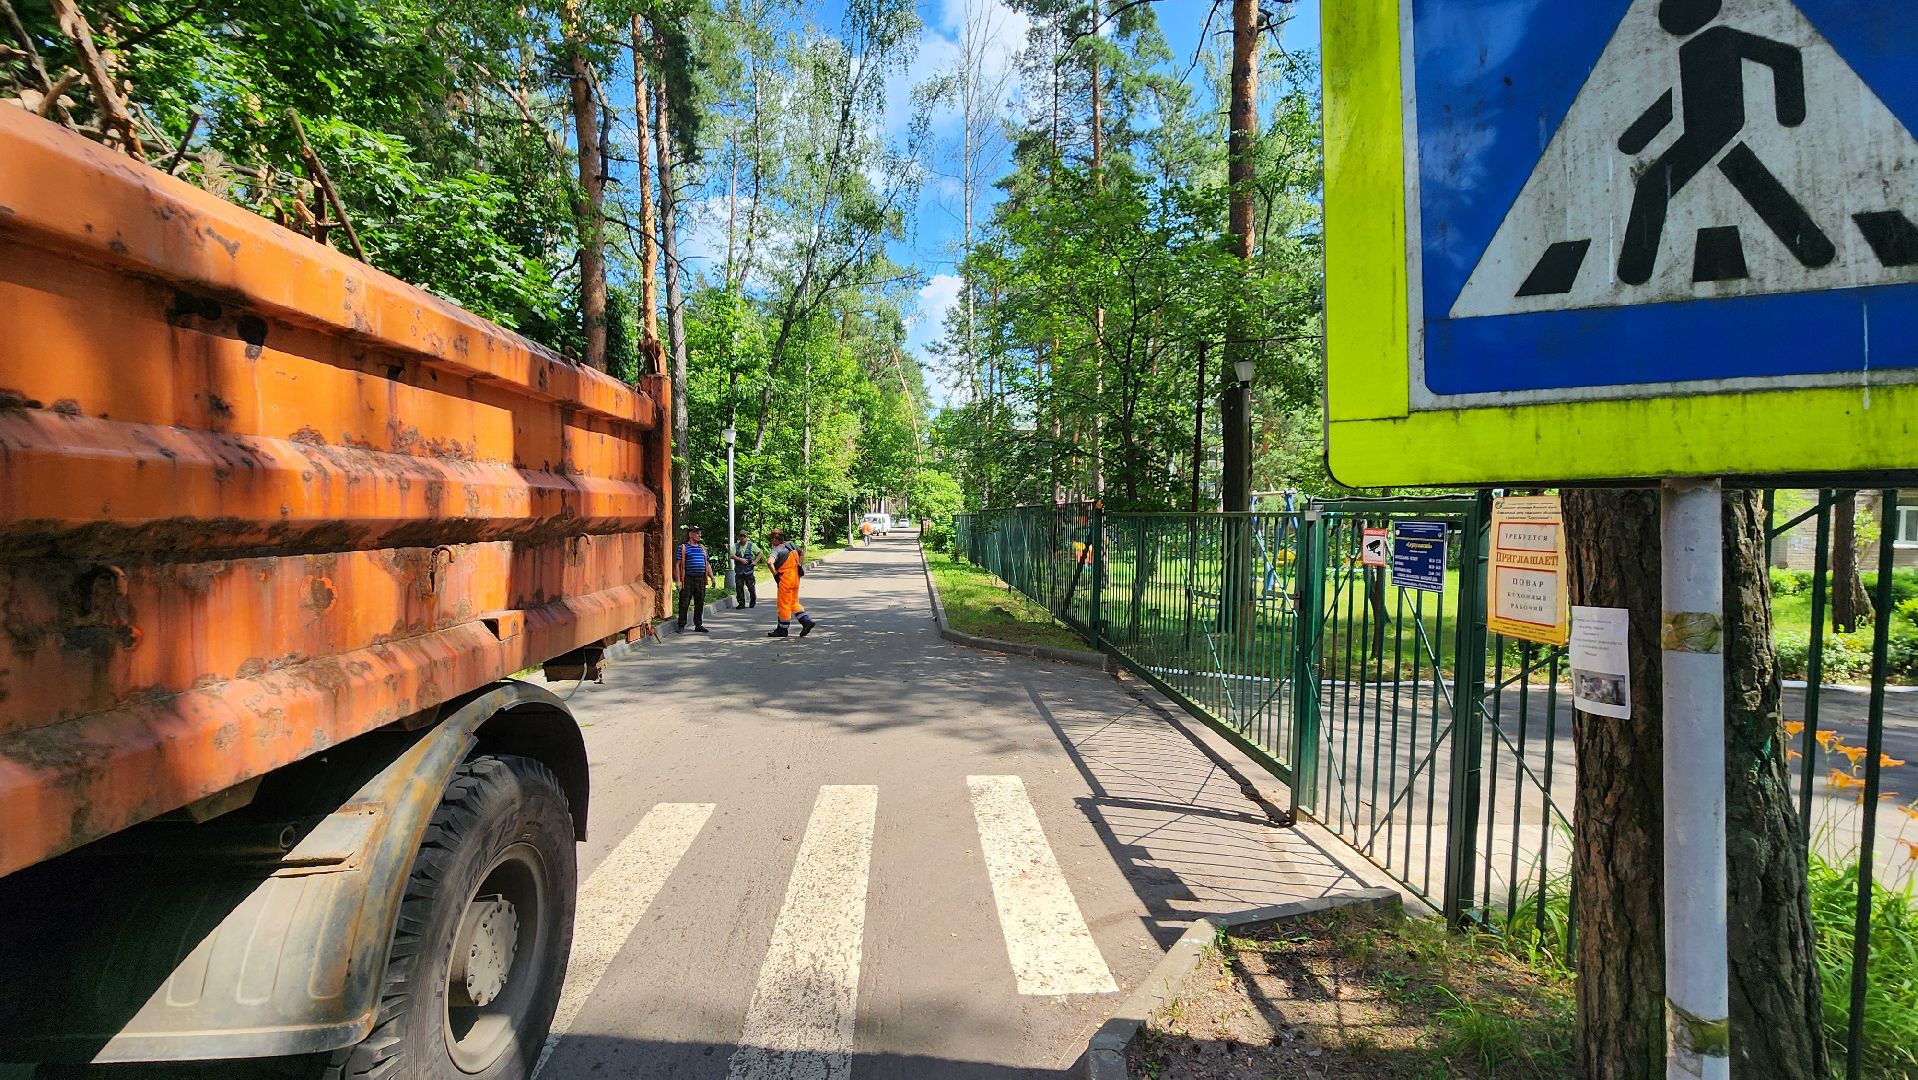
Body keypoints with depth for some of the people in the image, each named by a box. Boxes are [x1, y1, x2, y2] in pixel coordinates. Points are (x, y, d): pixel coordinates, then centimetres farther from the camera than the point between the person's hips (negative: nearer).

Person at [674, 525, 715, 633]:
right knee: (684, 603, -1)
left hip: (701, 579, 5)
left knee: (700, 604, 9)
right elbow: (677, 564, -4)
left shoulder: (702, 548, 16)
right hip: (688, 580, -5)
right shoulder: (683, 548, -1)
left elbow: (707, 564, 21)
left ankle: (698, 625, 18)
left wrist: (712, 577, 13)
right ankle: (681, 625, 8)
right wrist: (678, 581, -11)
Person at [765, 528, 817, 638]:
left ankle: (783, 629, 14)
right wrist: (800, 565, 22)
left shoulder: (776, 551, -16)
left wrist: (775, 573, -19)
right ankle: (806, 621, 7)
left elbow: (770, 562, -34)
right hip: (795, 577, 8)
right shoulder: (790, 546, 9)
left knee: (784, 604, 4)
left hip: (785, 580, -8)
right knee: (793, 602, 18)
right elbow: (802, 552, 26)